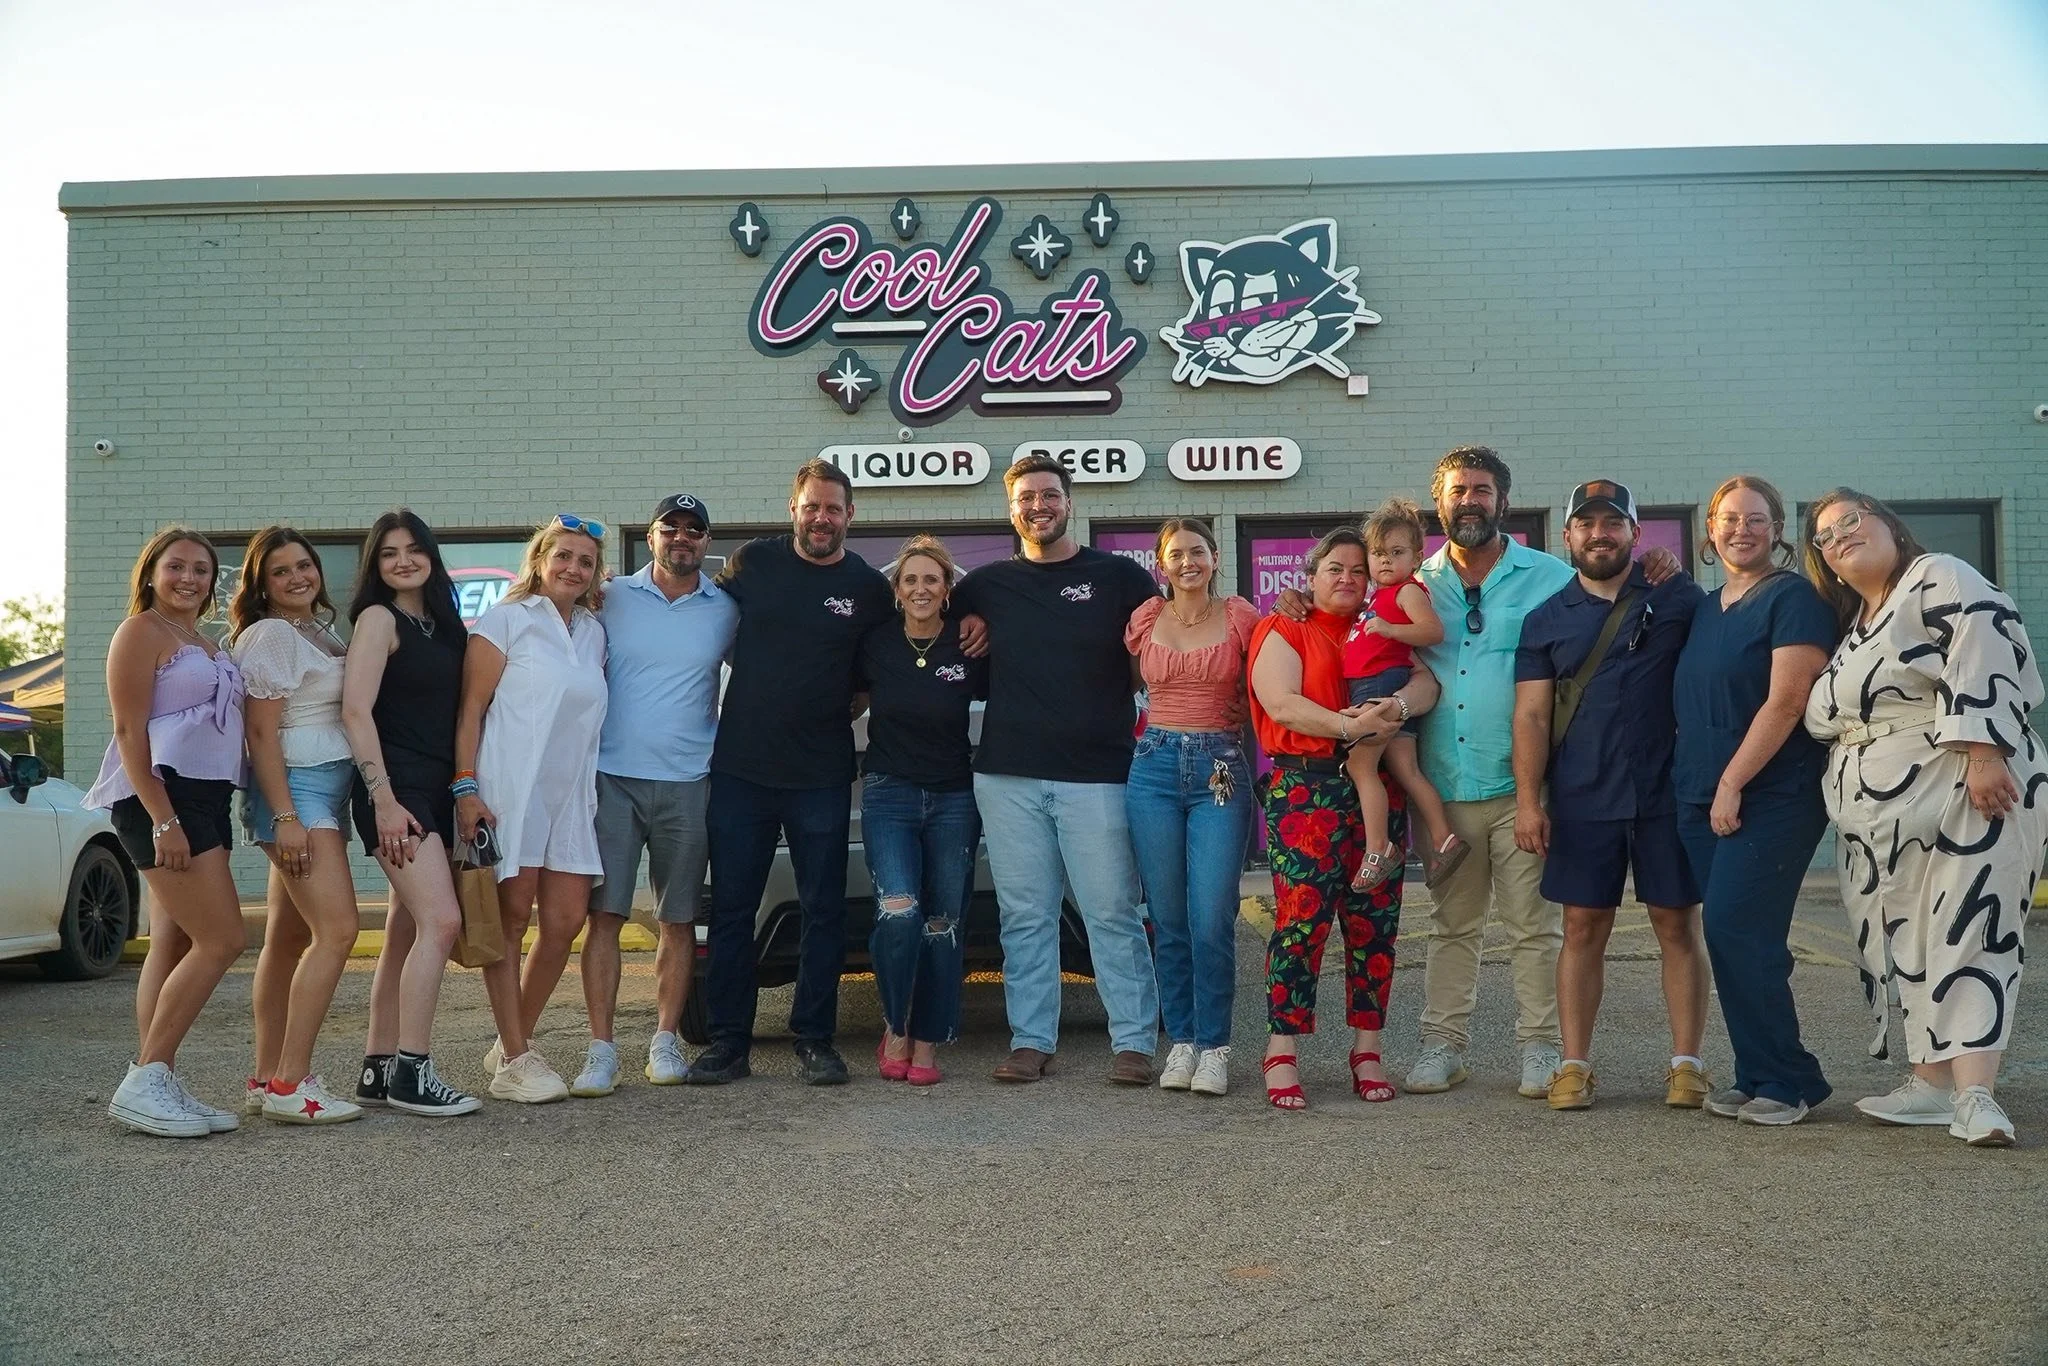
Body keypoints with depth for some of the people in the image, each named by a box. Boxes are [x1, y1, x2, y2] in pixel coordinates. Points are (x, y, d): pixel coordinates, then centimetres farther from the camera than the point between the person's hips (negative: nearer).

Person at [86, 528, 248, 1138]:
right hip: (163, 797, -9)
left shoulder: (207, 644, 21)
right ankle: (143, 1083, -8)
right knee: (221, 941, -13)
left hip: (205, 799, 9)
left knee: (175, 946, 6)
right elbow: (130, 732, -13)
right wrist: (163, 819, -21)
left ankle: (158, 1087, 8)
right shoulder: (142, 632, -5)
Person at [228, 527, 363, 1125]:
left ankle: (266, 1080, 14)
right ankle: (290, 1084, -16)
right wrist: (285, 816, -20)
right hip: (295, 788, -9)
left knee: (289, 938, 9)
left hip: (328, 788, 9)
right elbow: (261, 732, -13)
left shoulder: (321, 632, 18)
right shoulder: (270, 635, -8)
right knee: (338, 929, -17)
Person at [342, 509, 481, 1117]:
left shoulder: (441, 624, 17)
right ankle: (410, 1072, -12)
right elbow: (356, 710, -13)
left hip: (437, 792, 8)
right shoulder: (380, 618, -4)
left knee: (407, 931, 9)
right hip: (396, 790, -8)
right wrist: (383, 799, -19)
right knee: (441, 920, -17)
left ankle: (377, 1070, 15)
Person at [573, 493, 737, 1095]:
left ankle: (665, 1040, 17)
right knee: (604, 915, -4)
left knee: (679, 920, 6)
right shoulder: (612, 598, 4)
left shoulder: (727, 610, 7)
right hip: (612, 777, -1)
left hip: (687, 782, 1)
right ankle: (601, 1050, 1)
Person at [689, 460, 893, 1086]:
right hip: (739, 768, 1)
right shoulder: (753, 561, 3)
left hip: (821, 776, -1)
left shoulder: (868, 587, 1)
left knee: (823, 911, 4)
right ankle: (729, 1041, 14)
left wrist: (845, 706, 2)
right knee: (731, 909, 5)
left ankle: (815, 1040, 15)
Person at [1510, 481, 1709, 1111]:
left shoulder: (1678, 597, 5)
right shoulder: (1546, 620, 8)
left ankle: (1687, 1064, 11)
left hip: (1668, 792, -1)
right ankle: (1575, 1064, 9)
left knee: (1678, 925, 4)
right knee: (1583, 928, 4)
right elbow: (1531, 715, 4)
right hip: (1582, 800, 1)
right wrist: (1528, 801, -5)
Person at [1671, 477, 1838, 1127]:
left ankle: (1788, 1081, 0)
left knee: (1734, 930, -12)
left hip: (1770, 798, -7)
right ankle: (1758, 1078, 15)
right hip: (1702, 800, 7)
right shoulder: (1706, 609, 16)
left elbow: (1785, 702, -16)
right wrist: (1702, 789, 10)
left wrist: (1732, 784, -17)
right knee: (1731, 939, 7)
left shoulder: (1793, 599, -7)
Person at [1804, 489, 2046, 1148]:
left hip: (1969, 798, -8)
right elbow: (1821, 716, 29)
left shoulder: (1940, 581, -4)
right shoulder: (1850, 626, 21)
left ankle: (1974, 1093, -16)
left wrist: (1981, 752, -26)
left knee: (1968, 936, -11)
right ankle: (1934, 1082, 14)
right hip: (1880, 821, 8)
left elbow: (1984, 656, -18)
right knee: (1907, 946, 8)